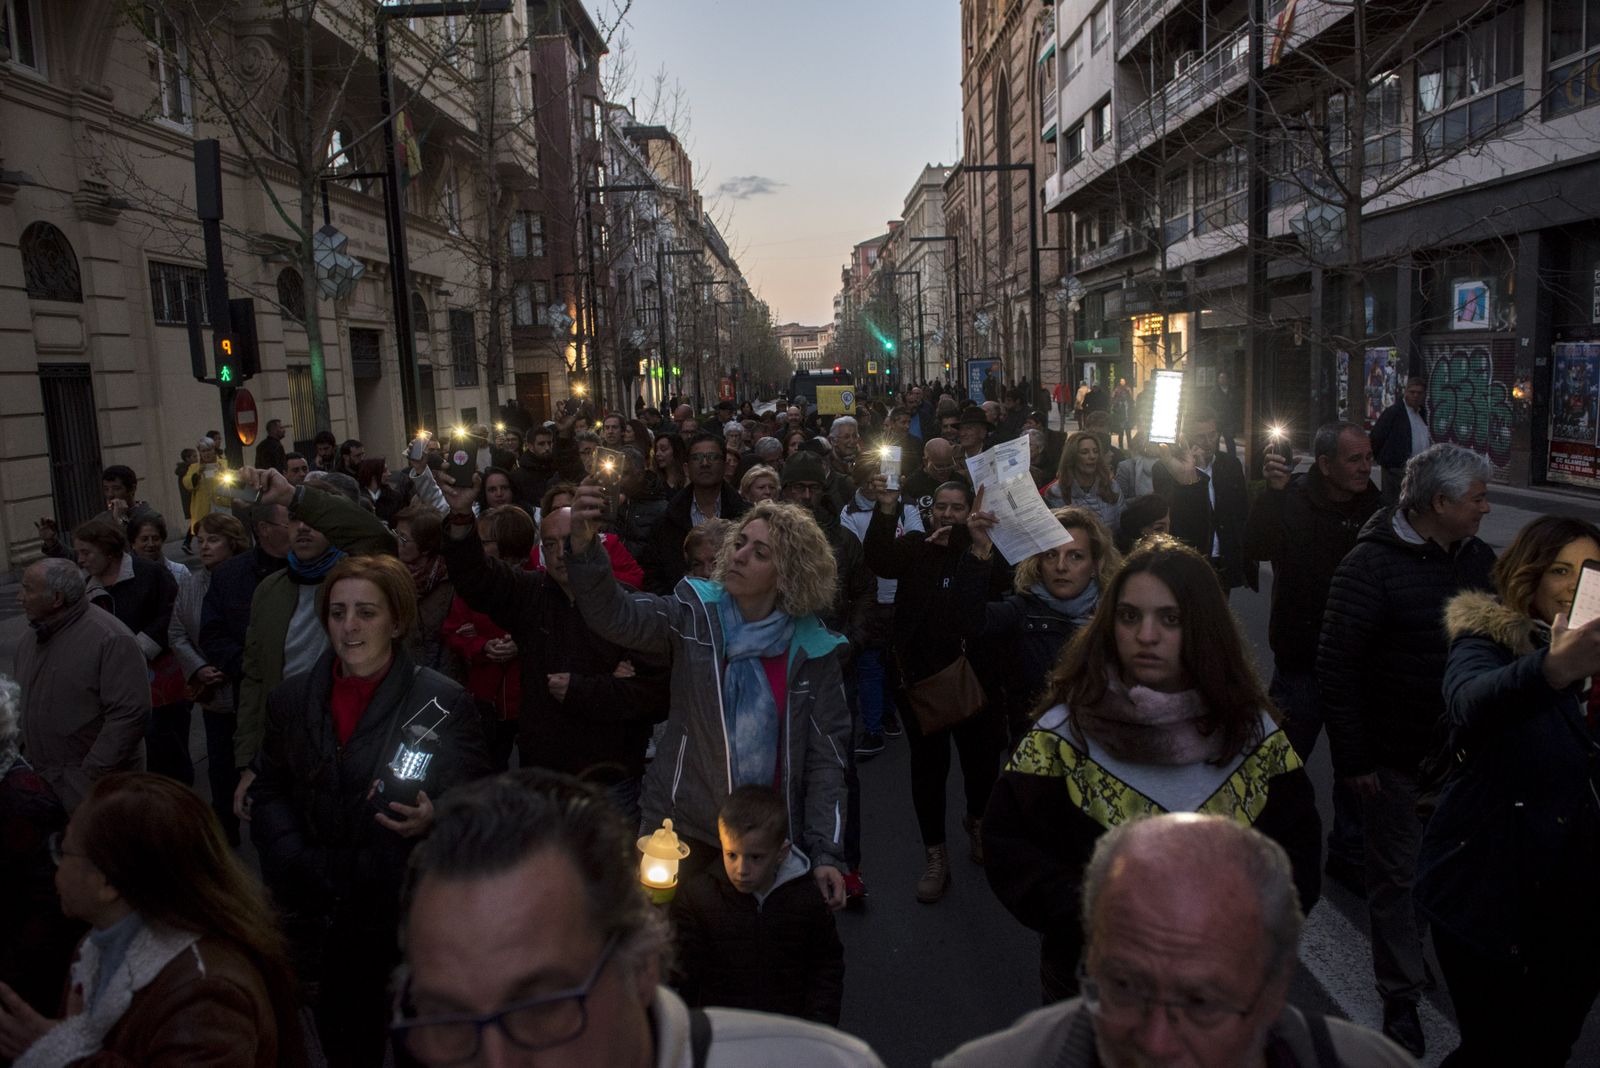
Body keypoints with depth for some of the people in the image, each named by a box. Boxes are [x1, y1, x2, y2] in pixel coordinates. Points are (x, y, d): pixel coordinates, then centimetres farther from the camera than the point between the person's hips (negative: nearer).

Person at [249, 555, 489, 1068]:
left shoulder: (444, 703, -9)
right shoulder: (290, 698, 5)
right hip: (319, 923, 3)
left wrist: (434, 822, -26)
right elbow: (268, 794, 11)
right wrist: (295, 861, -5)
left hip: (409, 918, -3)